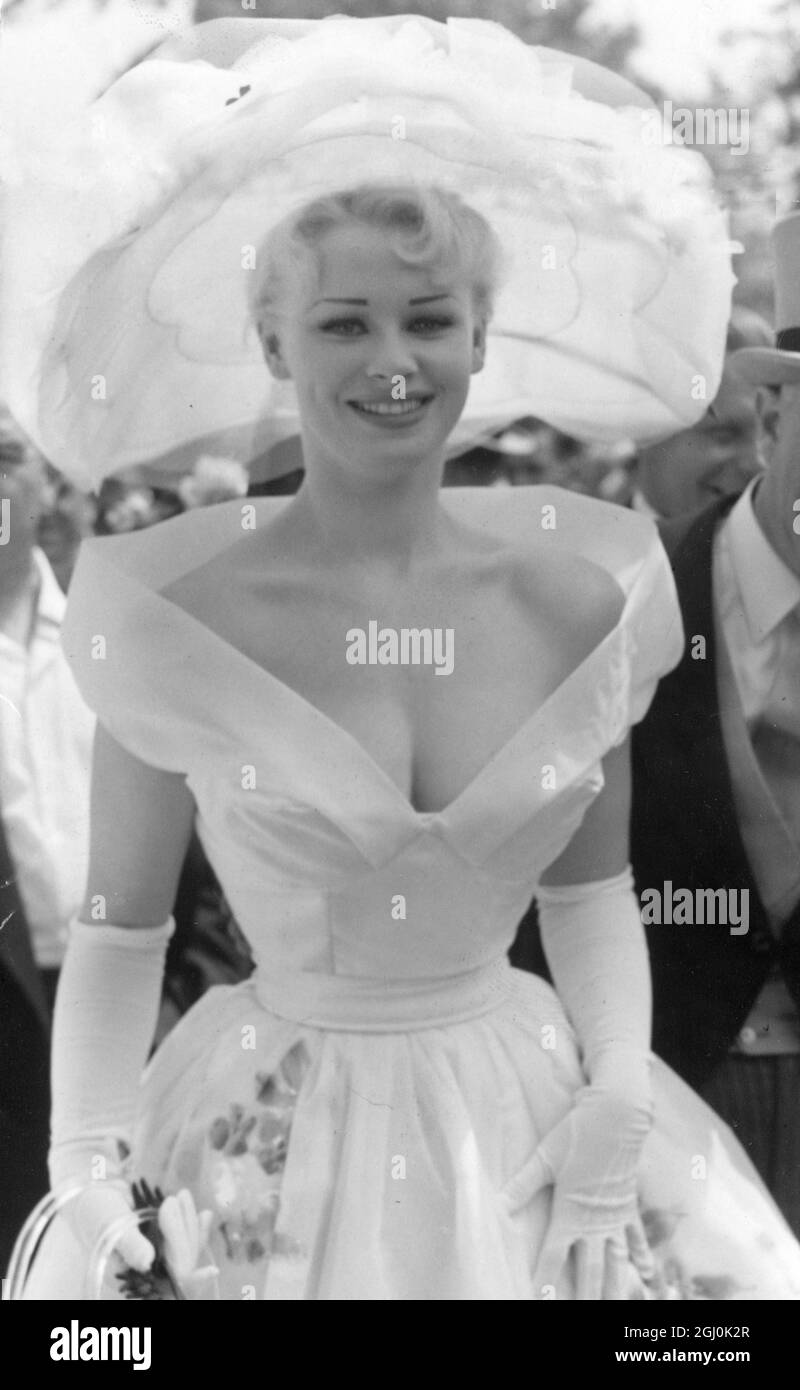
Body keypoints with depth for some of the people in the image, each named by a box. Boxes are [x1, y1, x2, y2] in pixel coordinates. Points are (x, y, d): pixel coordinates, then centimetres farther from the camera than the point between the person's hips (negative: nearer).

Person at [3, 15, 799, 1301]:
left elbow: (591, 886, 6)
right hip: (271, 1143, -2)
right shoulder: (181, 609, -13)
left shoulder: (577, 591, -6)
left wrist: (617, 1106, -7)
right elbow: (120, 928, -6)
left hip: (528, 1117, 3)